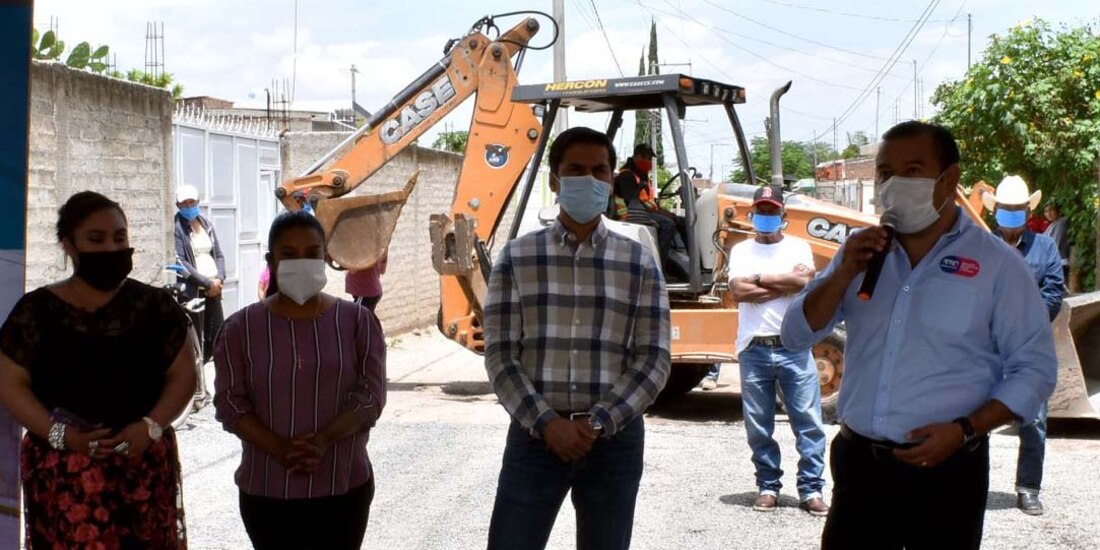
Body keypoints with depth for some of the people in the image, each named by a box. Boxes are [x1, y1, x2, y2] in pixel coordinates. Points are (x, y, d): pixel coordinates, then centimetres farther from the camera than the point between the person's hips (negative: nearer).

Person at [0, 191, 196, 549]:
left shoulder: (154, 305, 6)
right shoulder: (37, 310, 3)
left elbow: (182, 375, 7)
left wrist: (151, 426, -11)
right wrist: (58, 432, -13)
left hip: (144, 466, 1)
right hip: (61, 472, -1)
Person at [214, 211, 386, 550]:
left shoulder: (357, 321, -1)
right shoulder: (241, 327, -1)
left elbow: (371, 395, -5)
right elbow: (230, 402, -5)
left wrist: (324, 439, -21)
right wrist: (280, 449, -19)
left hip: (344, 486, 0)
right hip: (267, 489, 0)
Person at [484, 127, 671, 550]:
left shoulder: (639, 264, 5)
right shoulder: (517, 258, 3)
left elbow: (654, 360, 1)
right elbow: (500, 356, -2)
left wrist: (599, 422, -11)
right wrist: (546, 423, -14)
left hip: (615, 438, 1)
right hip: (535, 434, -1)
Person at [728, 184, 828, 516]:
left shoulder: (798, 247, 8)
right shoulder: (741, 250, 9)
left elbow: (804, 279, -13)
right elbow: (738, 291, -7)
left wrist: (759, 278, -6)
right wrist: (785, 286, -8)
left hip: (794, 348, -1)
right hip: (754, 350, 1)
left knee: (808, 422, -1)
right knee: (759, 427, 6)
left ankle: (811, 490, 4)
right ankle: (768, 488, 17)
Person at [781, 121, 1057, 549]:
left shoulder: (997, 264, -4)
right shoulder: (861, 251, 9)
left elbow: (1034, 369, -4)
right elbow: (797, 336, 7)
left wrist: (964, 430, -16)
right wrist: (844, 273, -8)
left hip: (945, 471, -3)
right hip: (858, 464, 4)